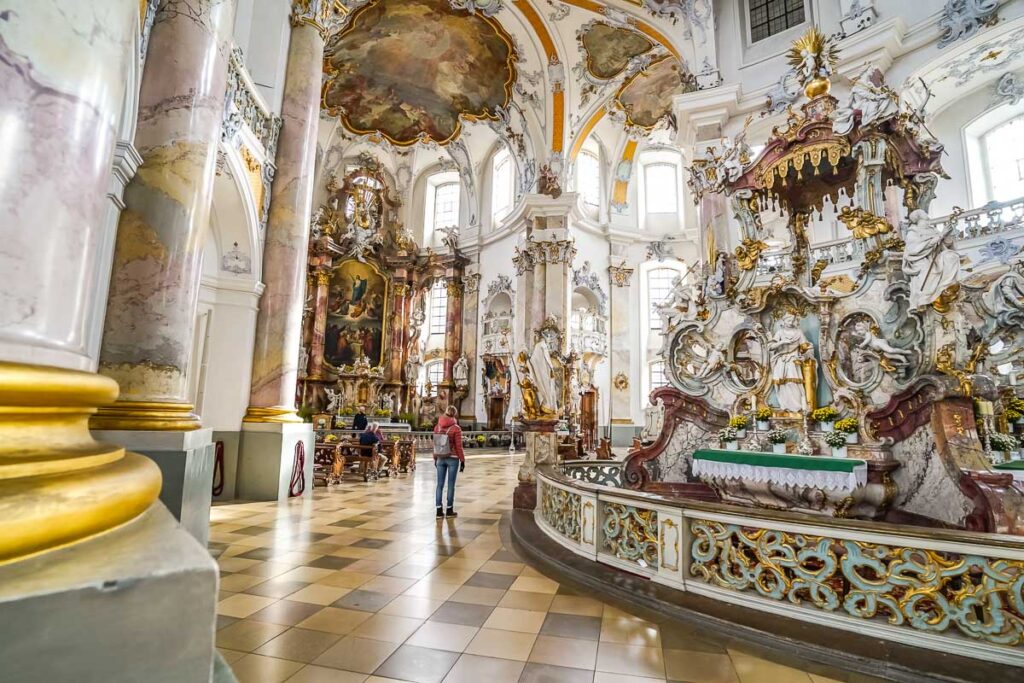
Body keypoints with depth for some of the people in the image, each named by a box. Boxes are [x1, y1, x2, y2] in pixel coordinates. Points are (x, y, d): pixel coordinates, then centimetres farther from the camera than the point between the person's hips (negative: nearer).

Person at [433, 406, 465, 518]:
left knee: (440, 484, 7)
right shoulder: (456, 429, -10)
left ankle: (439, 510, 10)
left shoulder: (437, 427, 2)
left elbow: (435, 445, 6)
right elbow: (458, 447, -10)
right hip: (453, 459, -4)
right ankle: (449, 510, 11)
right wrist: (462, 461, -2)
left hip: (440, 459, 4)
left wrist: (435, 458, 16)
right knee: (451, 485, 5)